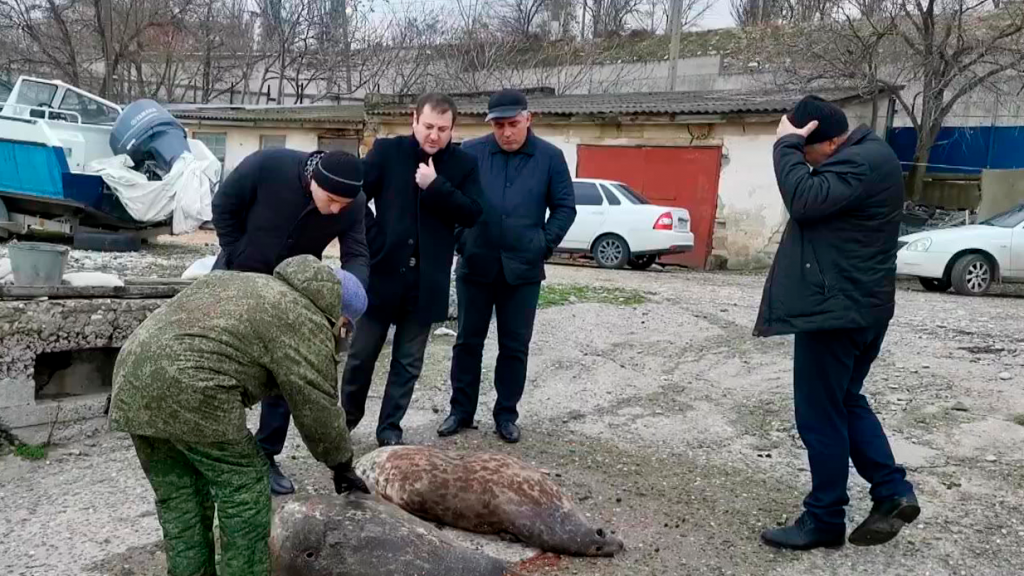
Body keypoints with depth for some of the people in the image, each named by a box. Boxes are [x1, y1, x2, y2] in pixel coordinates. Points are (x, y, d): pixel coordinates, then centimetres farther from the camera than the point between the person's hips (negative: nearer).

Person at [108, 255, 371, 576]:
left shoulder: (246, 284, 27)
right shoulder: (306, 324, 1)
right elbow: (317, 410, 1)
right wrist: (342, 465, 14)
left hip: (134, 379, 9)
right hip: (190, 393, -9)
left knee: (177, 499, 18)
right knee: (244, 488, 8)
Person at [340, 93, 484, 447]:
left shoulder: (463, 163, 2)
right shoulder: (386, 151, -1)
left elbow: (471, 214, -6)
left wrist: (436, 186, -16)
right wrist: (372, 239, -7)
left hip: (427, 281, 1)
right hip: (382, 272, -1)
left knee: (408, 361, 10)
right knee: (361, 354, 11)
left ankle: (390, 428, 24)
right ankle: (347, 416, 33)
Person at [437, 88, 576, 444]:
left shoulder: (550, 158, 0)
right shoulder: (471, 152, -1)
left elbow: (565, 207, 4)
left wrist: (545, 245, -4)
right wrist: (459, 240, -2)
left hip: (523, 270, 0)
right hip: (475, 266, 1)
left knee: (515, 347, 7)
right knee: (468, 342, 9)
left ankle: (506, 414, 21)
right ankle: (461, 410, 22)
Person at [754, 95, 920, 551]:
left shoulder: (859, 162, -19)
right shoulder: (865, 155, 14)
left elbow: (805, 200, -29)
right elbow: (819, 204, 20)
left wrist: (785, 144, -19)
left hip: (835, 308, -11)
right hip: (859, 304, 11)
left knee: (820, 414, 0)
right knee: (845, 402, 20)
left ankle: (824, 520, 11)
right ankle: (893, 492, 21)